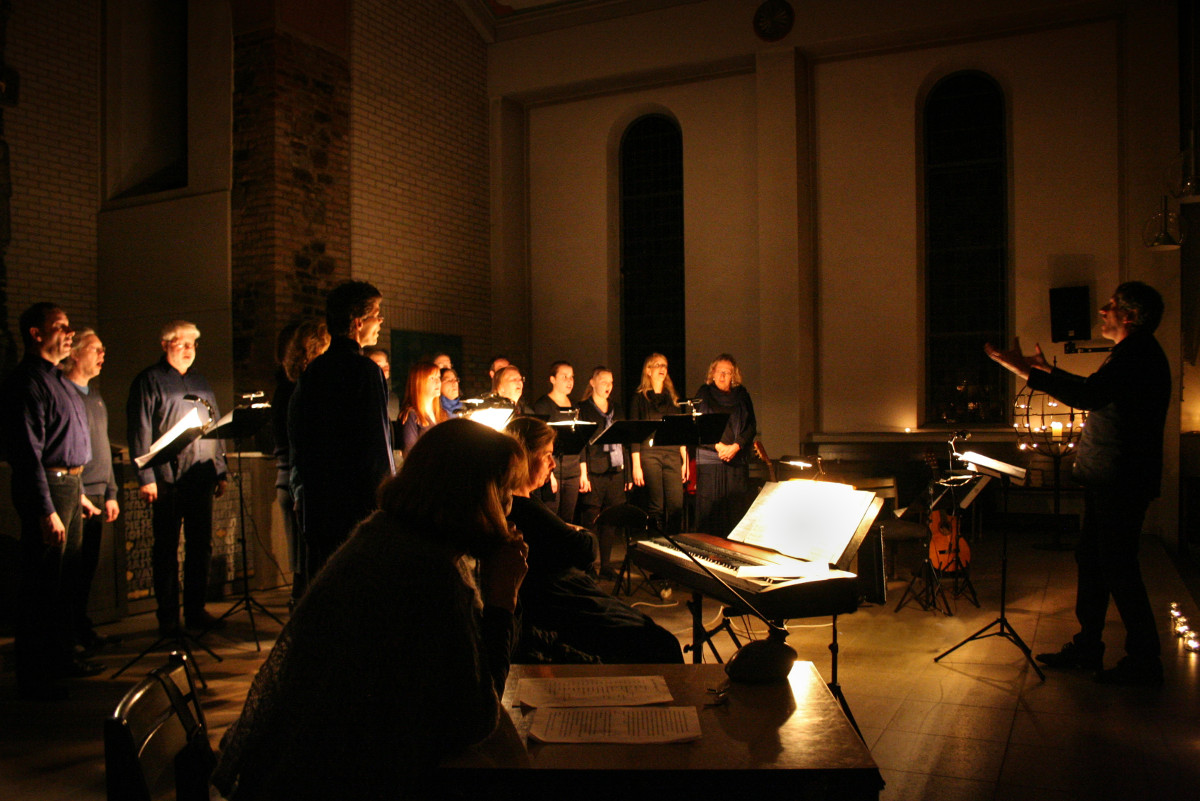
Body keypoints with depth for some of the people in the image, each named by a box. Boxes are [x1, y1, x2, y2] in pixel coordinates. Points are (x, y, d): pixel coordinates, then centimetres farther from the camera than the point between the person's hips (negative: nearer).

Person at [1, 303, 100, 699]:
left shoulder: (58, 380, 17)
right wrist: (47, 510, -22)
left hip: (70, 484, 10)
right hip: (47, 487, -10)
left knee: (66, 579, 16)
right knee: (41, 584, -3)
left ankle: (61, 657, 28)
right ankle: (33, 676, 6)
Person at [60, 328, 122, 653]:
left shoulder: (95, 395, 19)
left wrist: (111, 493, 19)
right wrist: (78, 495, -18)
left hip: (97, 495, 8)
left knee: (87, 568, 13)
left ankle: (82, 630, 21)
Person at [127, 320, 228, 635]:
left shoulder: (200, 382, 19)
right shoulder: (149, 381, 1)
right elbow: (140, 431, -6)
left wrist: (220, 472, 15)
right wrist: (146, 477, -13)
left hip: (201, 477, 5)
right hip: (167, 478, -5)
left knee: (201, 547, 8)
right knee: (166, 548, 2)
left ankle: (196, 611, 17)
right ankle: (168, 617, 9)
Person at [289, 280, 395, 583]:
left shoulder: (312, 371, 10)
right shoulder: (366, 371, -13)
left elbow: (296, 439, 17)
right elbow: (377, 445, -15)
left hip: (315, 504, 8)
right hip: (357, 507, -7)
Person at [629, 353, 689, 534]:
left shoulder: (673, 397, 18)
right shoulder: (640, 397, 6)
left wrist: (685, 461, 10)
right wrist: (636, 465, -7)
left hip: (672, 453, 3)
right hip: (649, 453, -3)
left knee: (677, 504, -5)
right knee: (656, 507, -4)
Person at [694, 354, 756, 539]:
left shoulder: (742, 395, 12)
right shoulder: (704, 394, 7)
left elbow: (751, 425, 7)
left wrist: (736, 446, -8)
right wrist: (718, 446, -11)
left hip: (737, 459, 2)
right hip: (709, 458, -1)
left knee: (737, 503, -2)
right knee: (710, 504, -4)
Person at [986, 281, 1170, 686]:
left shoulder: (1138, 353, -17)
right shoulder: (1136, 352, 17)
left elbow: (1088, 396, -29)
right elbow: (1095, 391, 31)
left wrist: (1028, 372, -26)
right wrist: (1047, 370, 35)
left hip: (1122, 481, -11)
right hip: (1108, 480, 11)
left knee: (1118, 566, -4)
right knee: (1091, 559, 14)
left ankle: (1144, 660, 7)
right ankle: (1087, 646, 24)